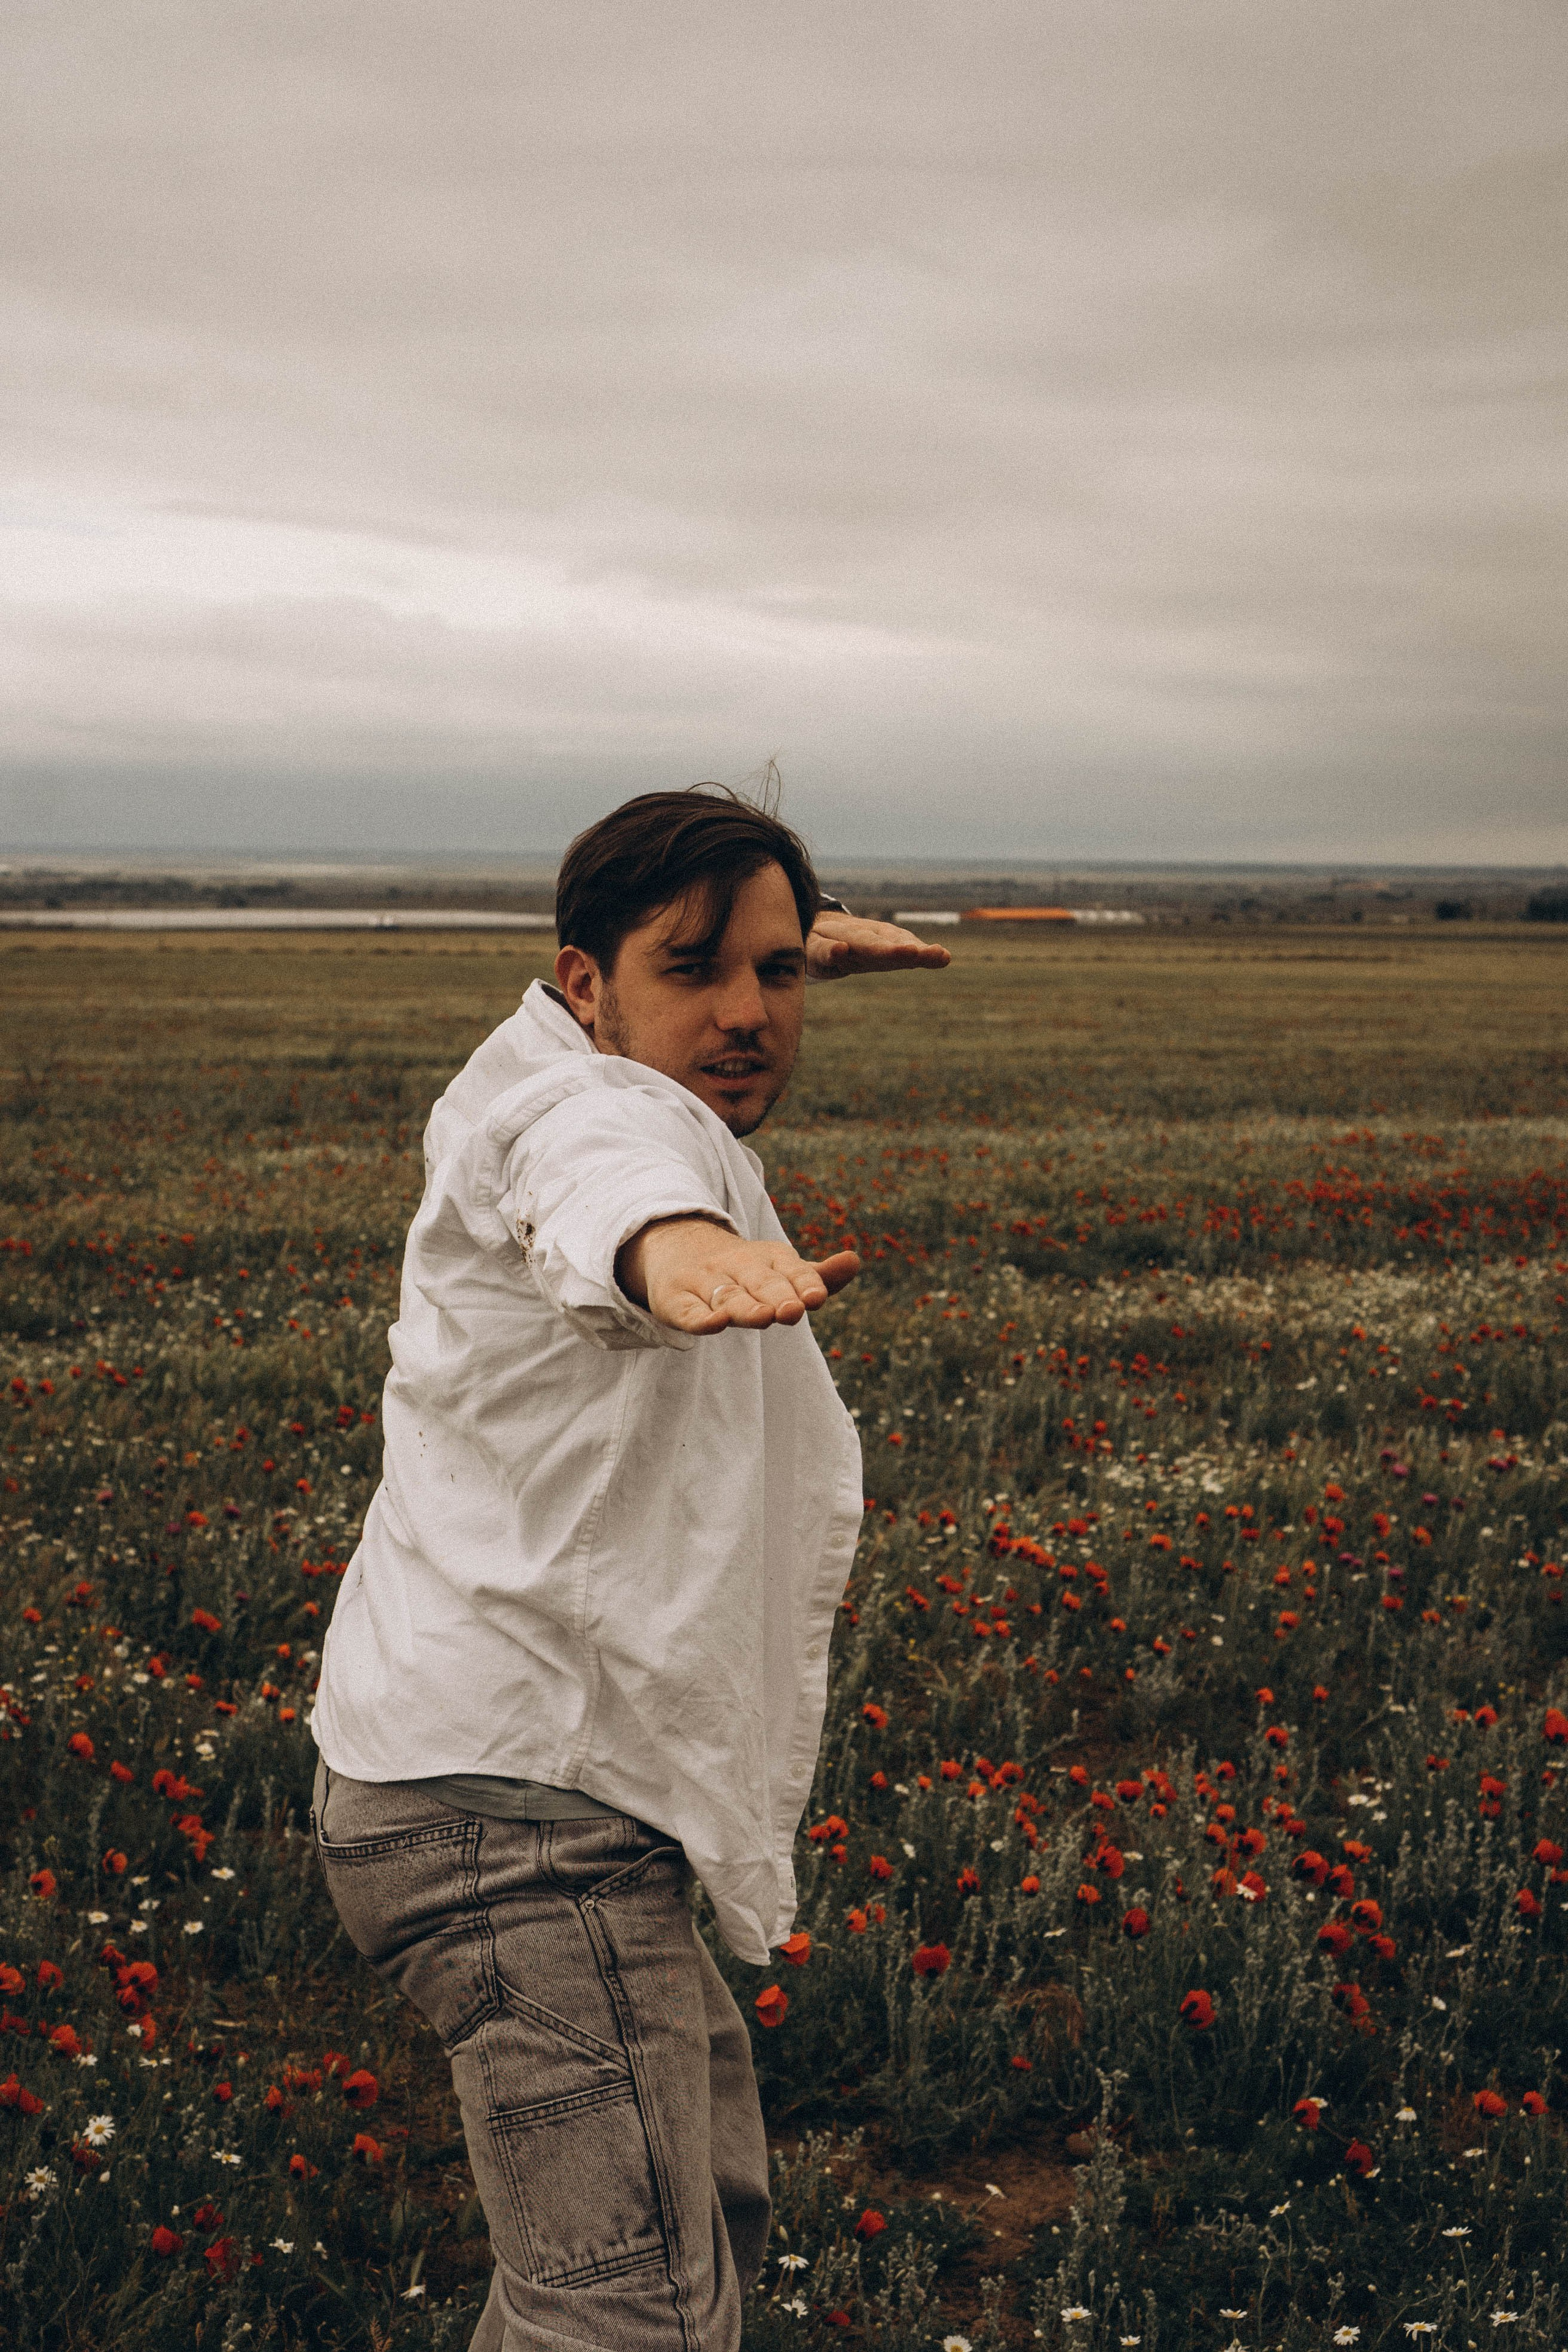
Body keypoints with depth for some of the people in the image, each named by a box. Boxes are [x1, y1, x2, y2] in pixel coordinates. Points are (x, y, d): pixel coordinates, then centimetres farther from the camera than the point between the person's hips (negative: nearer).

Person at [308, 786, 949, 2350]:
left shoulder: (565, 1081, 15)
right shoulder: (582, 1101, -15)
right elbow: (600, 1160, -41)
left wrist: (798, 948, 46)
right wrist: (669, 1240, -62)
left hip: (511, 1793, 11)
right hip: (522, 1807, -11)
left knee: (712, 2218, 25)